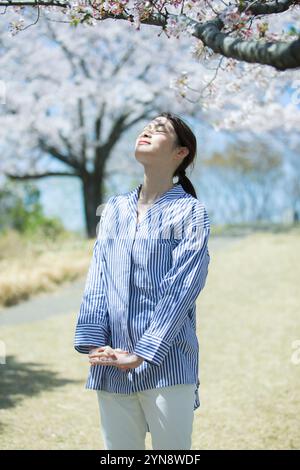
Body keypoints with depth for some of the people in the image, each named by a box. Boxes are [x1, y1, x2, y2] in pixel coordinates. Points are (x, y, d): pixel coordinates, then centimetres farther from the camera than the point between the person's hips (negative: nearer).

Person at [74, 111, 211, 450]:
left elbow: (182, 289, -8)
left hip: (167, 364, -4)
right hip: (112, 365, 4)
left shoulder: (189, 211, 0)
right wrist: (93, 342, -6)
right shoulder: (114, 209, 14)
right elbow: (97, 281, 8)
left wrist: (141, 354, -15)